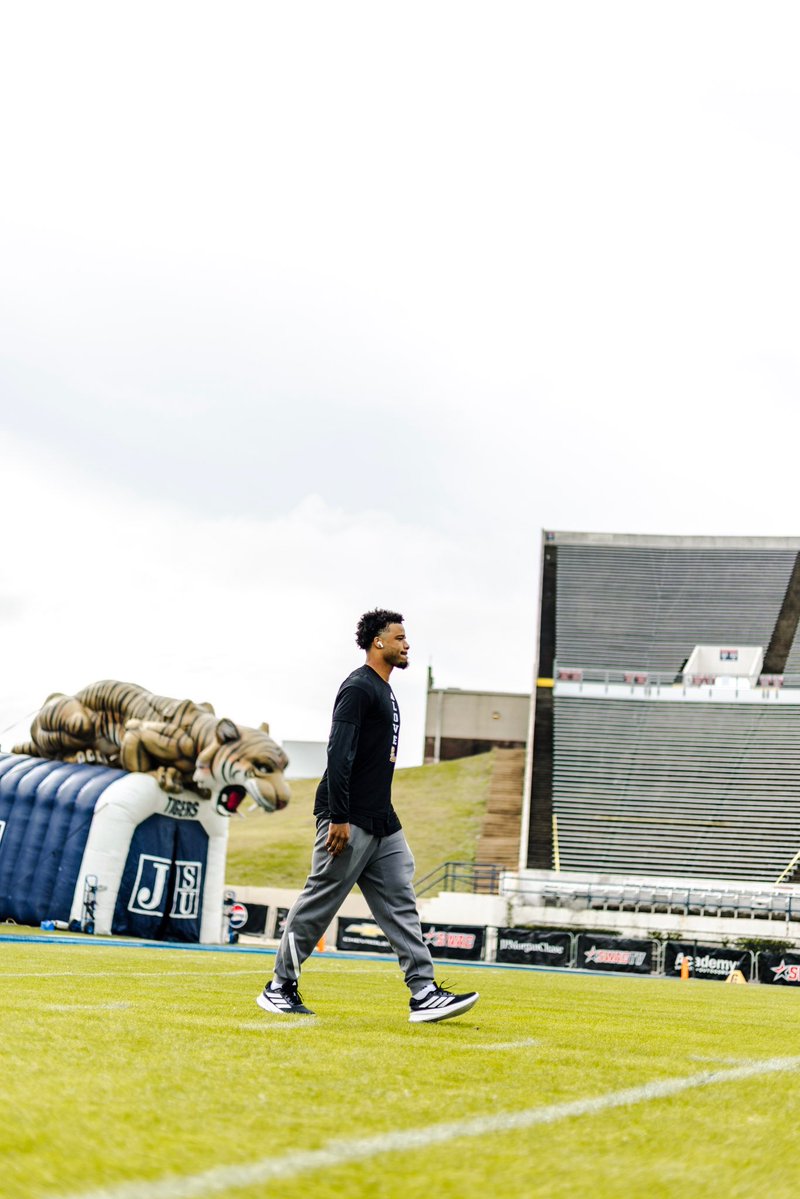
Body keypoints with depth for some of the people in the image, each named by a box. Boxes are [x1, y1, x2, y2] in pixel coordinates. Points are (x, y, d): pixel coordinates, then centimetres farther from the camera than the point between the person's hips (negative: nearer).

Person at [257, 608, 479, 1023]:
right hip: (349, 821, -10)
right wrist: (338, 818, -24)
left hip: (382, 823, 10)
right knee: (318, 904, -3)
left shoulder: (384, 692, 20)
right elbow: (339, 754, -19)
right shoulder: (358, 688, -11)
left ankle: (423, 993, -1)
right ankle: (280, 987, 8)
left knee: (400, 904, 2)